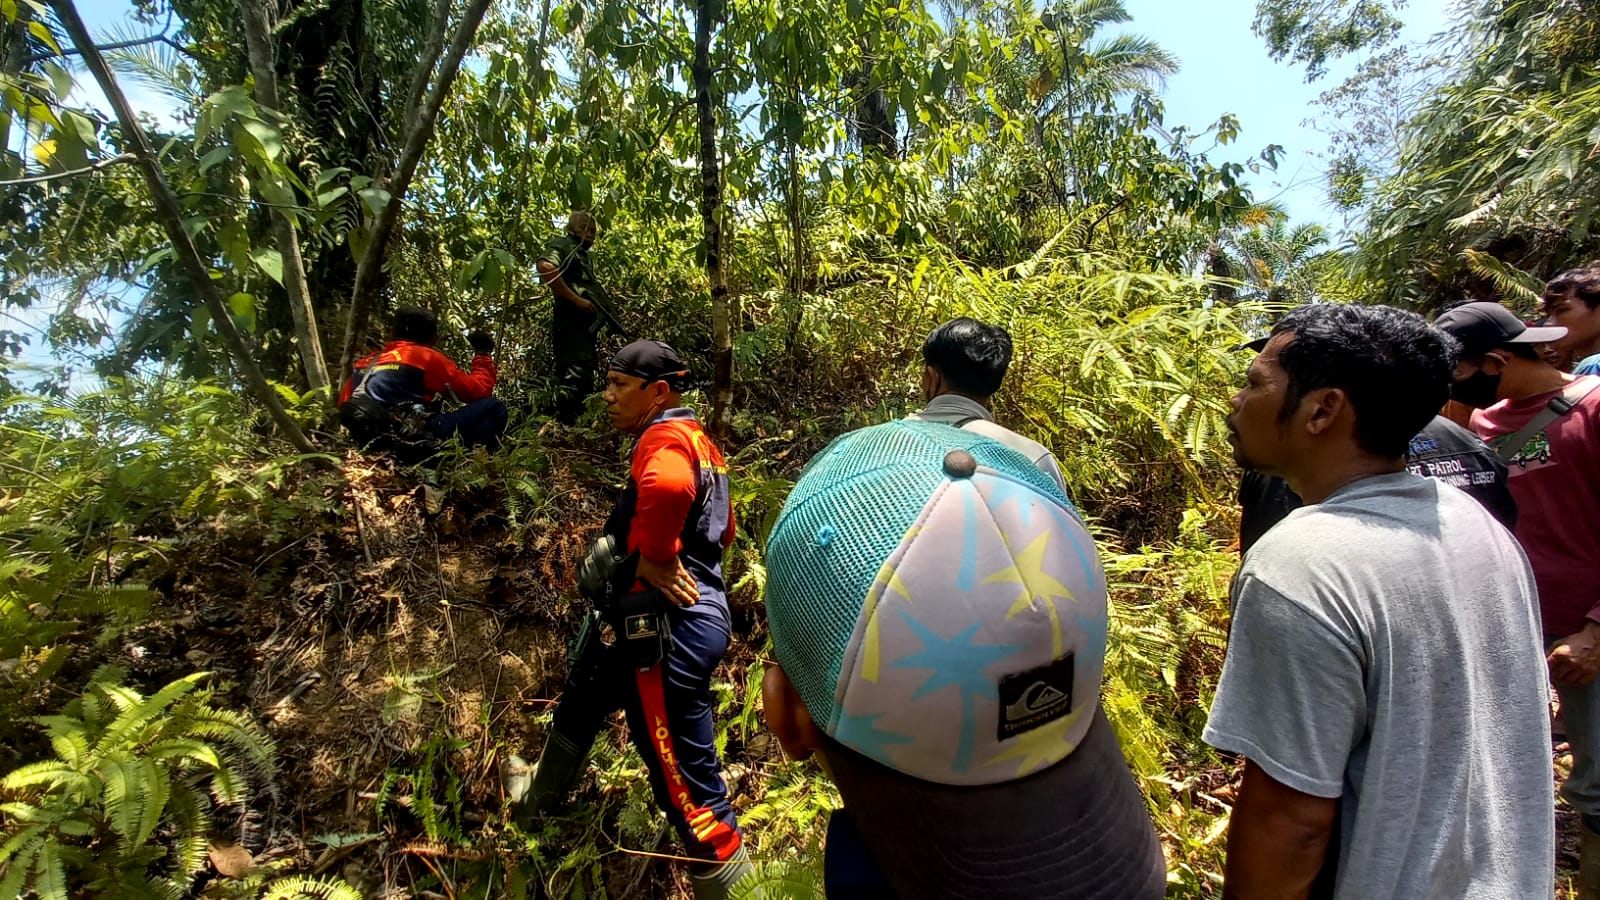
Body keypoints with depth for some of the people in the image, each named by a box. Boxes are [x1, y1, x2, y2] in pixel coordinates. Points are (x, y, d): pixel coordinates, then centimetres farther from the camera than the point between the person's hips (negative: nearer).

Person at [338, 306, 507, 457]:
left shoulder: (366, 360, 20)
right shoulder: (427, 357, 2)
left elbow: (344, 404, 22)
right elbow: (479, 391, 2)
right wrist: (483, 354, 16)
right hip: (412, 441, -7)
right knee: (493, 407, -2)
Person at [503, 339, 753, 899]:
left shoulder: (664, 436, -14)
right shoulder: (696, 439, 16)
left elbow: (668, 486, -40)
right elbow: (723, 527, 27)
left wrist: (649, 560, -24)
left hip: (669, 630, -11)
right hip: (696, 613, 11)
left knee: (688, 786, -2)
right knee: (584, 690, 32)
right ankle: (539, 797, 58)